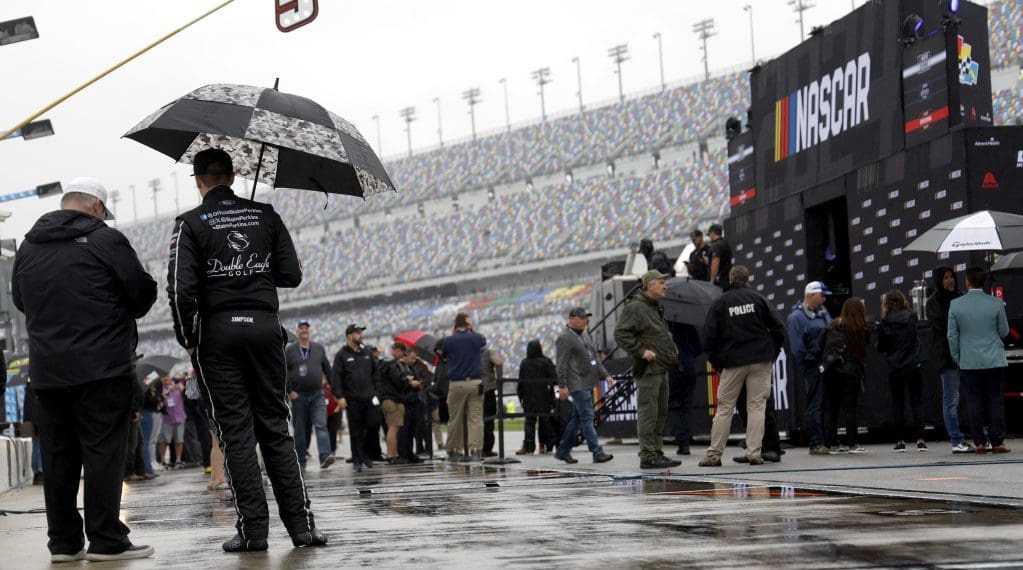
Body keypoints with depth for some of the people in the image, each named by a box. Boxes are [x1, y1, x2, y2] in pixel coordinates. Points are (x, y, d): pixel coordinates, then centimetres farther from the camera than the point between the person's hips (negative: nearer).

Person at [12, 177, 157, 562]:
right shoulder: (105, 240, -6)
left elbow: (20, 301, 22)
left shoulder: (28, 247, 12)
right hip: (102, 367, -6)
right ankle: (106, 541, -3)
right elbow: (144, 291, -4)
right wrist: (120, 312, 16)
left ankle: (63, 542, 12)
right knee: (103, 451, -3)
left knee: (57, 456, 9)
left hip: (46, 371, 6)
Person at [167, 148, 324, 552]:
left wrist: (188, 339, 0)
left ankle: (254, 529, -1)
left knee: (235, 431, 1)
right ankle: (301, 524, 3)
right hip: (265, 326, 3)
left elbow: (181, 289, -12)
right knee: (275, 427, 8)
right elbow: (291, 275, 5)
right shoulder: (265, 215, 6)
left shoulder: (191, 223, -3)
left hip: (218, 333, -3)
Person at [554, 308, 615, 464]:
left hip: (588, 384, 10)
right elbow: (562, 364, -15)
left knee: (577, 418, 12)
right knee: (587, 417, -12)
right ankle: (597, 453, -14)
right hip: (578, 385, -10)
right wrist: (562, 386, -20)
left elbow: (595, 358, 24)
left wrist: (605, 375, 15)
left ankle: (563, 451, 19)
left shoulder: (585, 335, 20)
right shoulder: (565, 338, -9)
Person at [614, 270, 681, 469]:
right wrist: (641, 350, -20)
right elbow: (621, 333, -20)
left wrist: (672, 352, 17)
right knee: (648, 412, -8)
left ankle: (657, 452, 19)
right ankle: (648, 455, -6)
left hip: (661, 369, 10)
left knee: (661, 413, 13)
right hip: (648, 370, -10)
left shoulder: (656, 308, 21)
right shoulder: (635, 307, -11)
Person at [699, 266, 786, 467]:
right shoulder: (757, 299, 3)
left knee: (724, 408, 5)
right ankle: (754, 453, -2)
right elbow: (778, 327, 1)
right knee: (756, 406, 3)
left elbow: (709, 337, -1)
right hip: (761, 361, 0)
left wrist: (716, 363, 8)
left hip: (732, 362, 0)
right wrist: (773, 352, 11)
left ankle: (714, 454, 5)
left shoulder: (719, 303, 2)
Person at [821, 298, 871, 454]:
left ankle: (831, 444, 8)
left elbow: (822, 343, 6)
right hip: (851, 371, -3)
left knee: (830, 408, 8)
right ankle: (851, 444, 1)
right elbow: (864, 347, 2)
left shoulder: (833, 326, 4)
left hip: (831, 371, 3)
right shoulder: (862, 329, -4)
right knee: (850, 408, 2)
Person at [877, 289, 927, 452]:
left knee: (898, 403, 7)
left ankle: (901, 440, 4)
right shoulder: (912, 318, -4)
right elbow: (917, 340, 3)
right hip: (913, 366, 0)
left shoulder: (884, 324, -6)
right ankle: (920, 440, -2)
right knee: (917, 402, 5)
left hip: (894, 369, 0)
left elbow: (880, 348, 2)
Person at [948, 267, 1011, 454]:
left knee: (975, 402, 5)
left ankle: (980, 443, 4)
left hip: (969, 362, 1)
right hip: (994, 361, -1)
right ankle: (997, 442, 2)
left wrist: (957, 358, 10)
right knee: (996, 401, 4)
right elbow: (1004, 332, 3)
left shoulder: (956, 305, -4)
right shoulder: (996, 304, -6)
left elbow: (952, 335, 0)